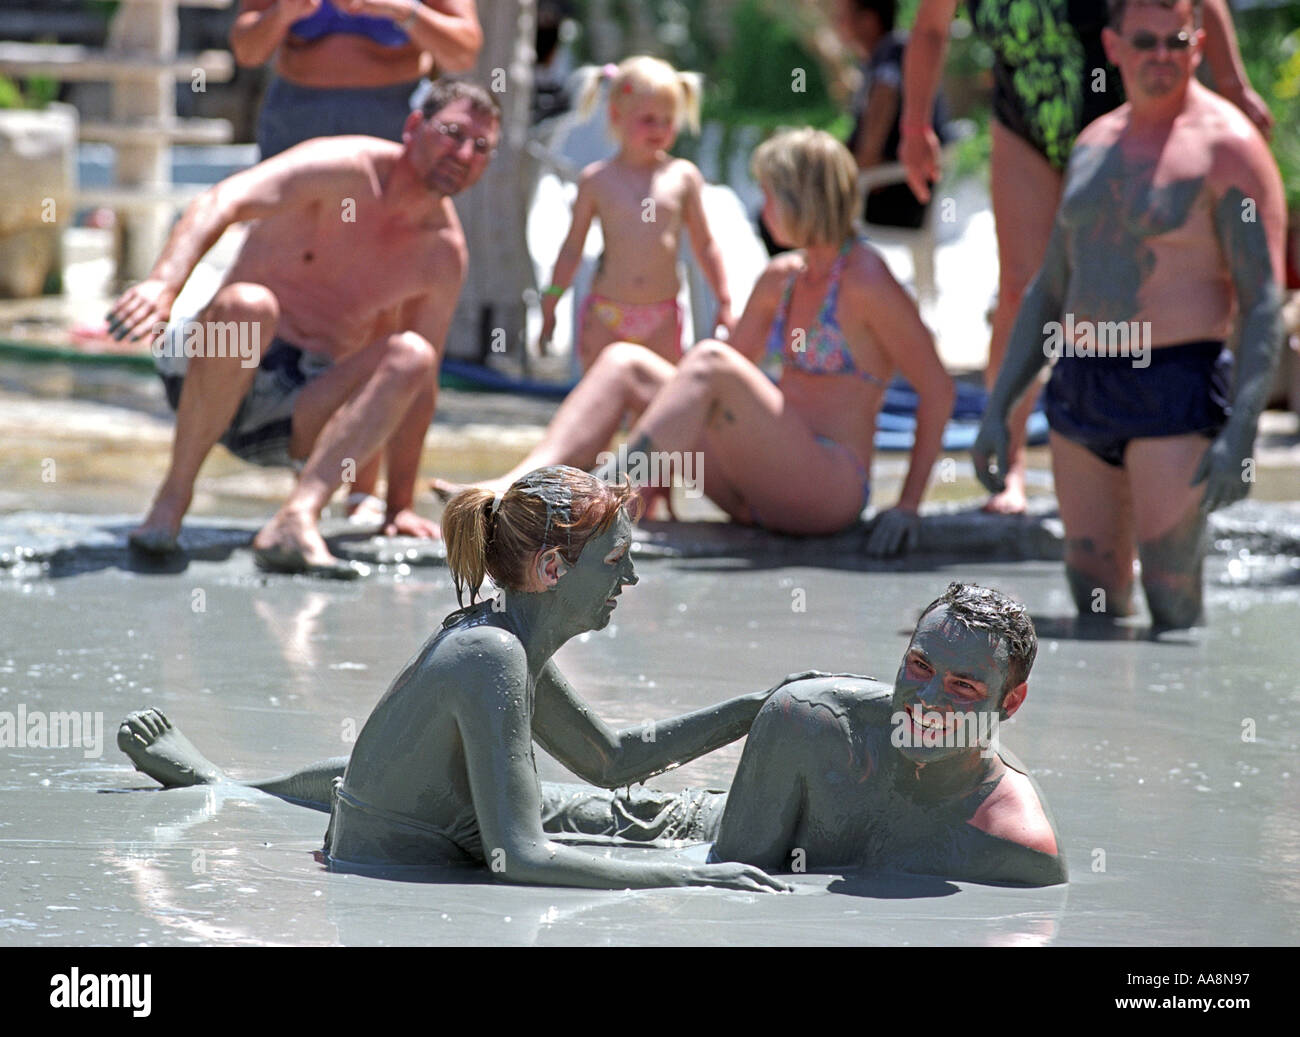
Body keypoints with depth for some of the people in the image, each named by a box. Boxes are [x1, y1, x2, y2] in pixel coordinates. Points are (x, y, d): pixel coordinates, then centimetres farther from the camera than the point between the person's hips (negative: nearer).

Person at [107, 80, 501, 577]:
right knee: (249, 304, -38)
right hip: (221, 369, -4)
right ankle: (173, 495, -24)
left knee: (413, 355, -24)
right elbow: (220, 203, -26)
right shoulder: (343, 169, -10)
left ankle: (298, 517, -41)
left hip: (301, 412, 4)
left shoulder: (443, 252, 6)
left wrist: (400, 506, 7)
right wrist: (163, 282, -45)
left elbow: (421, 381, 12)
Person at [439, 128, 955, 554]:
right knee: (624, 362, 1)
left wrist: (907, 506, -14)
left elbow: (937, 388, -10)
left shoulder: (866, 281, -9)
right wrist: (661, 466, 14)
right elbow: (737, 369, 23)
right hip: (756, 494, 9)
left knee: (709, 362, -28)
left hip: (830, 490, -8)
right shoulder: (781, 279, 15)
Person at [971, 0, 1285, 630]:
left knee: (1172, 605, -12)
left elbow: (1263, 301, -14)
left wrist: (1240, 432, -25)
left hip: (1174, 388, -7)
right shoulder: (1096, 143, 14)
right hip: (1079, 389, 7)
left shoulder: (1225, 146, -8)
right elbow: (1050, 288, 22)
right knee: (1094, 599, 8)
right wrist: (998, 406, 16)